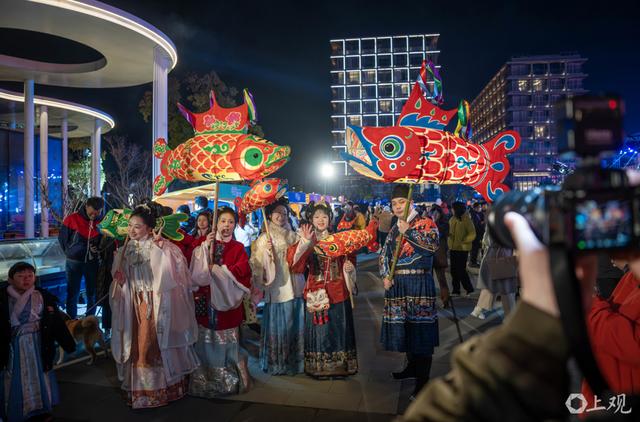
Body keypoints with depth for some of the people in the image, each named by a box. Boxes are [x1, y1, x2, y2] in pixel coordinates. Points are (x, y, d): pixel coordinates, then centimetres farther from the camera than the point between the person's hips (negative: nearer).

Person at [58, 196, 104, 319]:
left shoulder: (100, 222, -4)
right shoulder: (71, 219, -9)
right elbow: (62, 238, 2)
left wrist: (97, 251, -6)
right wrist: (71, 253, 5)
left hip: (93, 263, 2)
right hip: (74, 262, -1)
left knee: (92, 294, 9)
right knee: (73, 294, 6)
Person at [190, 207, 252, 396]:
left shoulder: (238, 247, 8)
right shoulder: (206, 244, 9)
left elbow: (241, 269, -9)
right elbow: (197, 271, -4)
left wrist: (214, 268, -8)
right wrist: (206, 247, -14)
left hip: (229, 300, 0)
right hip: (207, 300, 0)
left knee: (228, 341, 3)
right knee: (207, 341, 0)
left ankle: (230, 379, 15)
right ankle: (206, 380, 13)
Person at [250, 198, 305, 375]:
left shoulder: (293, 236, 9)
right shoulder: (264, 239, 0)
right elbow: (257, 266, -7)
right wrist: (266, 251, -21)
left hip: (294, 287, 3)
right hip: (276, 289, -3)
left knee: (296, 325, 9)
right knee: (277, 325, 4)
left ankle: (295, 360, 24)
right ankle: (276, 363, 19)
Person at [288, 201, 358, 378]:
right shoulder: (307, 241, 1)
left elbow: (347, 261, 15)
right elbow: (296, 264, -14)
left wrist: (349, 267, -7)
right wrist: (304, 243, -25)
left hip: (338, 291, 2)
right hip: (316, 292, -2)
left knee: (338, 327, 7)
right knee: (318, 329, 2)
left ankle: (340, 365, 21)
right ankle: (317, 367, 16)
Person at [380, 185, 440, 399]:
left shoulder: (426, 223, -1)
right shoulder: (395, 229, 17)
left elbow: (433, 245, -19)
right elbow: (384, 255, 18)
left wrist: (408, 231, -19)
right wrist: (385, 276, 3)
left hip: (419, 283, -6)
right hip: (397, 284, 6)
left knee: (420, 327, -5)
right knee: (403, 325, 13)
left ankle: (423, 379, 3)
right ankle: (412, 366, 31)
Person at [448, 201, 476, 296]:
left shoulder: (466, 220, -11)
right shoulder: (452, 219, 9)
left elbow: (472, 234, -13)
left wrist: (463, 241, -19)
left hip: (462, 249, -7)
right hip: (453, 248, 7)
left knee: (461, 270, -6)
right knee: (454, 270, 10)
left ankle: (470, 290, 10)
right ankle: (456, 291, 19)